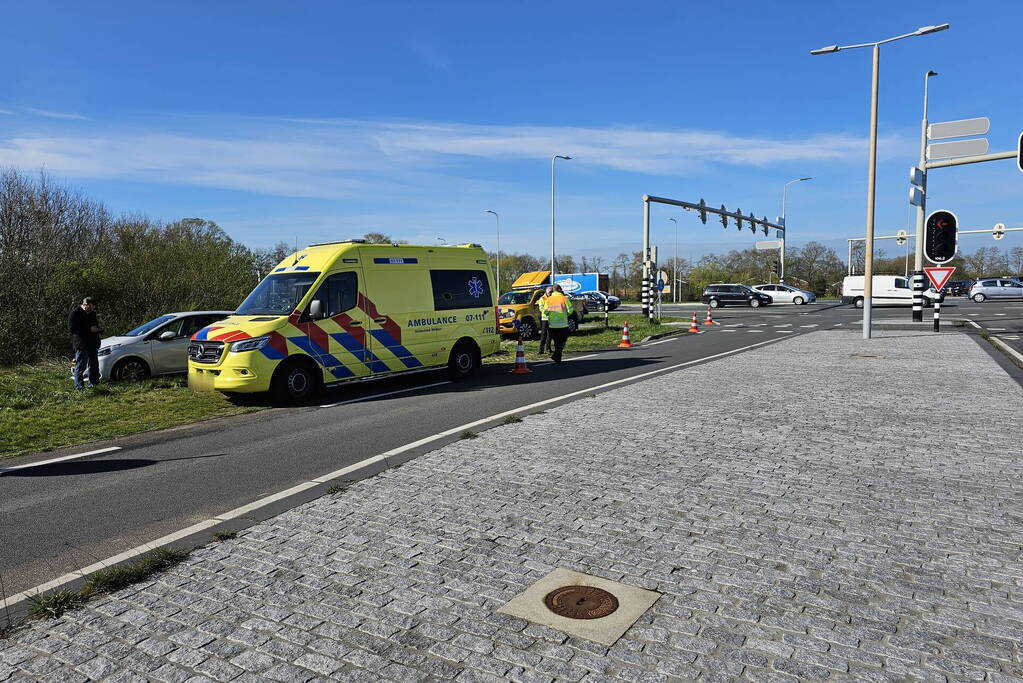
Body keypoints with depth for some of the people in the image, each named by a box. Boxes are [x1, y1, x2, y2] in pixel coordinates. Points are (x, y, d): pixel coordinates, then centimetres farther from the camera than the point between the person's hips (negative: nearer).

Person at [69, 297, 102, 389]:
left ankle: (93, 383, 21)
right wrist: (89, 329, -21)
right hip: (81, 343, -8)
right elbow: (72, 327, -17)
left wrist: (98, 329, 2)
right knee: (80, 365, -6)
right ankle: (78, 385, -2)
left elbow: (96, 325, 27)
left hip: (93, 343, 8)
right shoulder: (76, 312, -8)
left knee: (94, 365, 12)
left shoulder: (92, 313, 16)